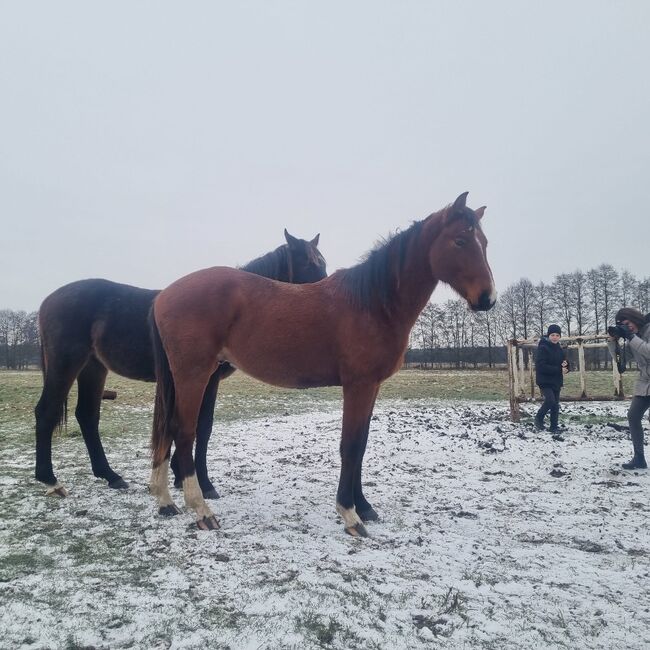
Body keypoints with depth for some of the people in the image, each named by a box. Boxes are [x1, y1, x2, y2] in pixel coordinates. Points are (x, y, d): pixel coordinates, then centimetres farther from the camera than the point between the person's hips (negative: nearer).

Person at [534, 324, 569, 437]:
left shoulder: (559, 349, 9)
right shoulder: (543, 348, -12)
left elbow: (564, 366, 14)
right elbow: (541, 366, -22)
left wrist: (565, 365, -11)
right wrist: (559, 369, -21)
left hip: (556, 382, 7)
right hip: (544, 381, -7)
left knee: (555, 405, 8)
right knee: (550, 400, -21)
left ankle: (554, 429, 18)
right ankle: (539, 419, 3)